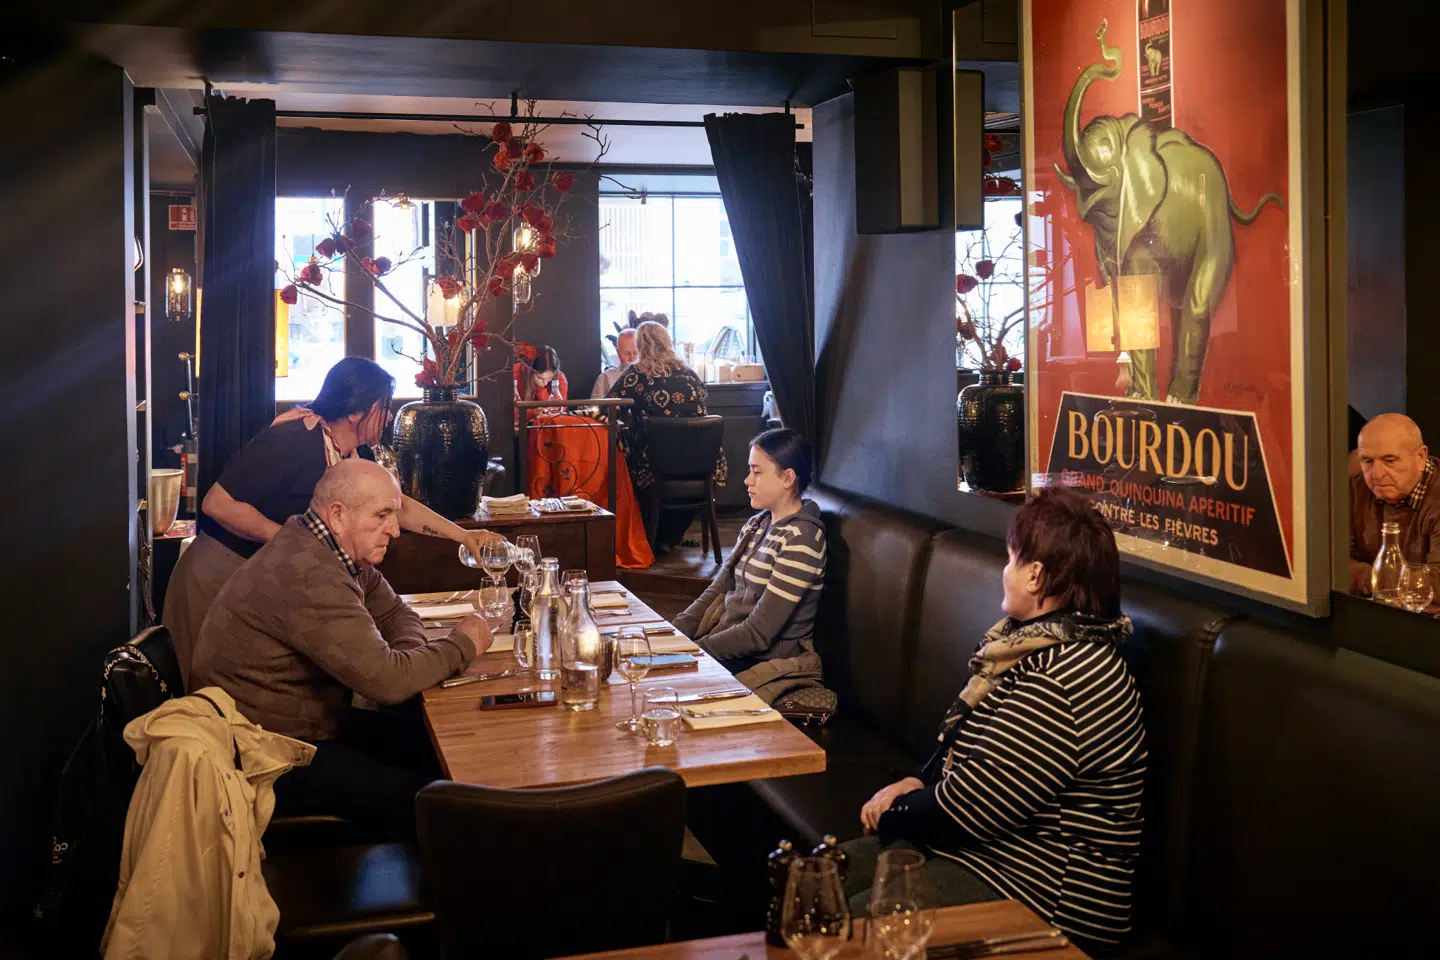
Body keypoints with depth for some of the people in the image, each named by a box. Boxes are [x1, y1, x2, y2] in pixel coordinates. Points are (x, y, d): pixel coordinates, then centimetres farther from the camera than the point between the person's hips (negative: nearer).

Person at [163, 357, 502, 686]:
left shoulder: (347, 456, 2)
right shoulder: (293, 439, -24)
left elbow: (399, 507, 15)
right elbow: (217, 503, -26)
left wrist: (463, 535, 12)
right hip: (218, 575, -8)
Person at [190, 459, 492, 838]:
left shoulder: (338, 554, 5)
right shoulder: (310, 575, -27)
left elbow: (396, 613, 16)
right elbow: (385, 681, -29)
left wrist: (408, 658, -8)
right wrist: (463, 645, -13)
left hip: (313, 722, 11)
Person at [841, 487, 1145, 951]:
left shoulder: (1062, 679, -27)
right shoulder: (1034, 640, 7)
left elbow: (967, 807, -24)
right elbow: (961, 742, 19)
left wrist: (892, 813, -5)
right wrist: (918, 783, 0)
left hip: (1036, 892, -10)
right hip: (981, 841, 10)